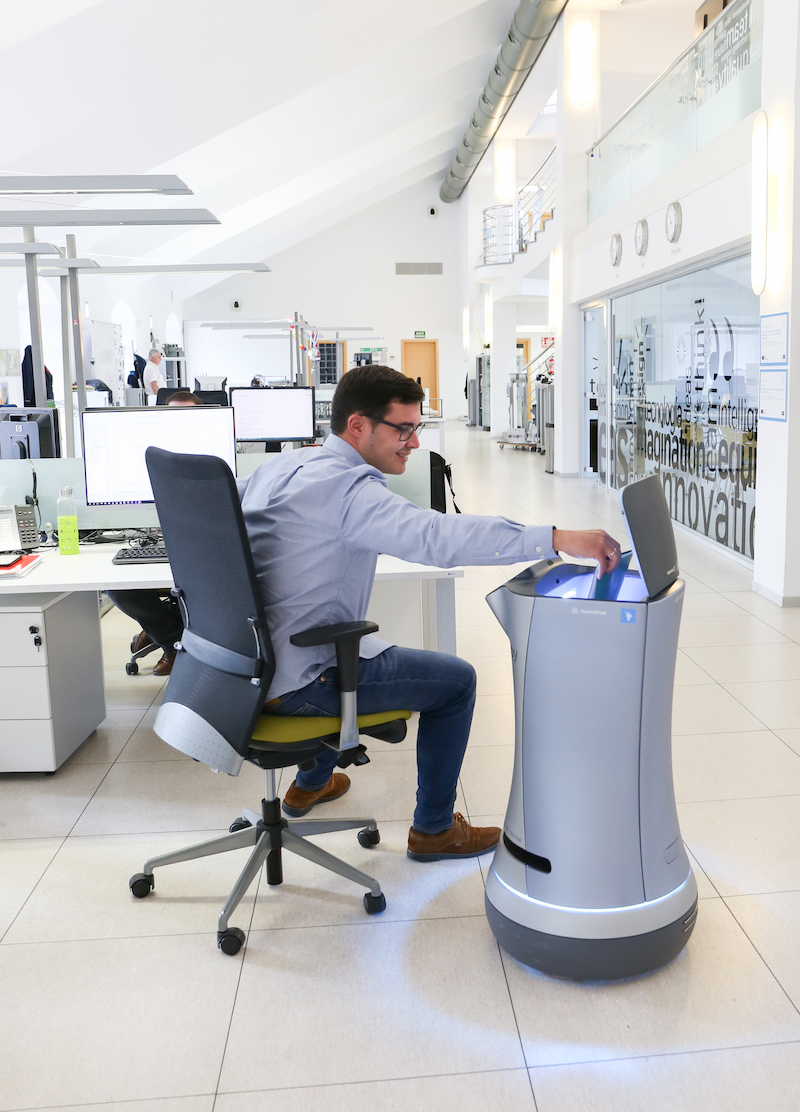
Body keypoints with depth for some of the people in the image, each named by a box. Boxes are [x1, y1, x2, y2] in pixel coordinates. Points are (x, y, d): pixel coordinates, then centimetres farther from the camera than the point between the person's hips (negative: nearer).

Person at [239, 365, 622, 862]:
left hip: (251, 660, 10)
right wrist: (559, 539, -39)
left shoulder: (280, 466, 6)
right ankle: (434, 829, 18)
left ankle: (311, 783, 48)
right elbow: (439, 536, -36)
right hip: (297, 682, -9)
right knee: (456, 679, 4)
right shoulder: (345, 486, -23)